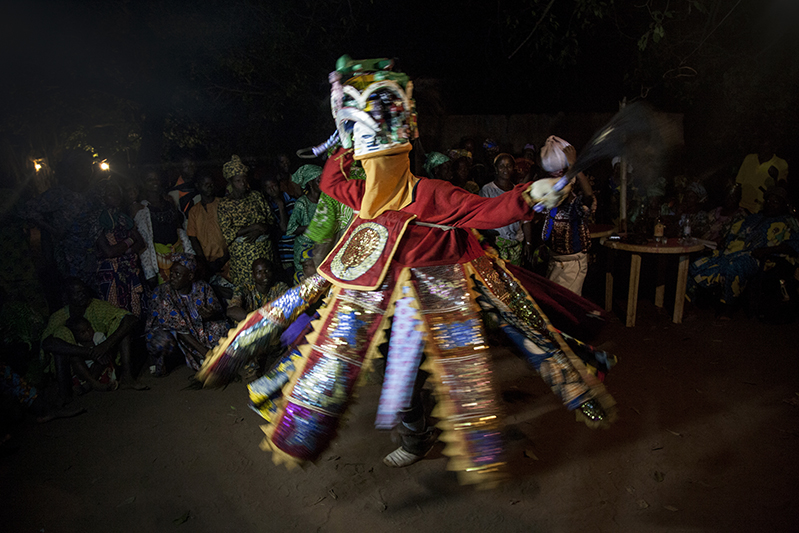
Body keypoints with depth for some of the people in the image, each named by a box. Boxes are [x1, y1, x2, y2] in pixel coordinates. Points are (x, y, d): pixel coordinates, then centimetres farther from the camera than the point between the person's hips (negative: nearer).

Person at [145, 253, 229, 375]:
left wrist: (211, 314, -31)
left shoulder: (202, 288, -11)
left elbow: (217, 310, -4)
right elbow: (178, 327, -23)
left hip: (197, 332, 4)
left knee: (222, 326, -17)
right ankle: (161, 363, -2)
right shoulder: (161, 293, -20)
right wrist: (203, 350, -30)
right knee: (163, 340, -37)